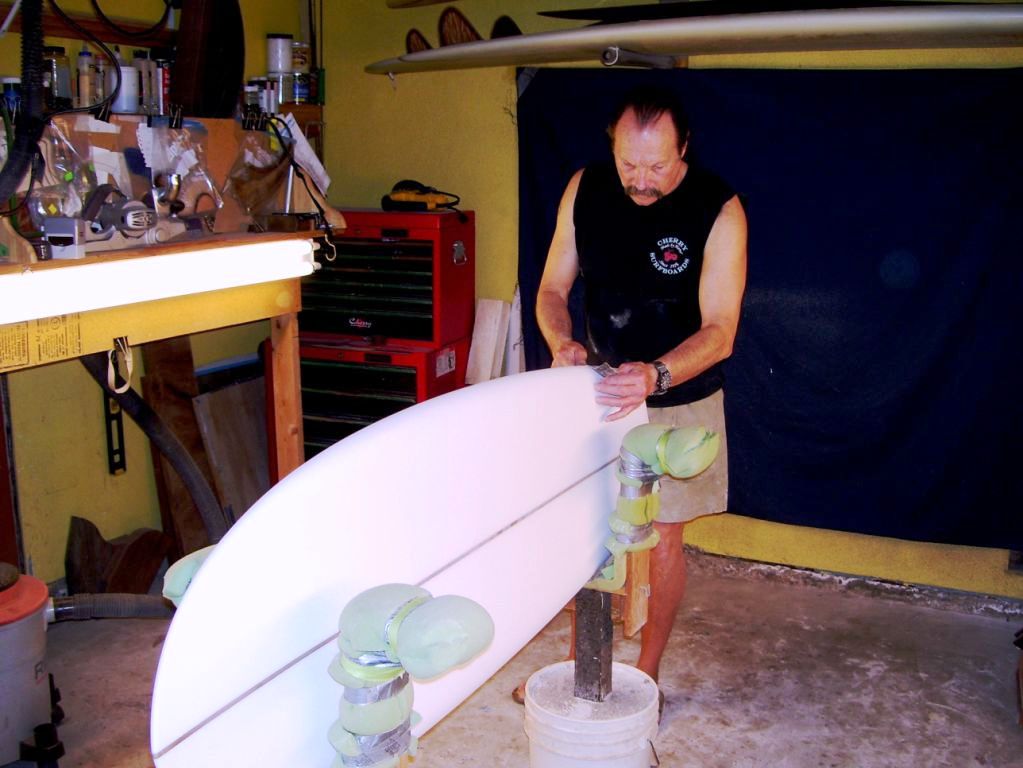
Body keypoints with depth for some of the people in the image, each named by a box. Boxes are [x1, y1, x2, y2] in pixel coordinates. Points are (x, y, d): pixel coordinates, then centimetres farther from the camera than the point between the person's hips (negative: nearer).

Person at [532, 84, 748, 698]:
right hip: (600, 388, 3)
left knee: (663, 538, 7)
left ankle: (647, 673, 26)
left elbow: (719, 331, -22)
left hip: (680, 398, -3)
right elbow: (553, 288, -1)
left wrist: (656, 375, -40)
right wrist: (562, 342, -23)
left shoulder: (718, 210, -19)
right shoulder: (585, 189, -9)